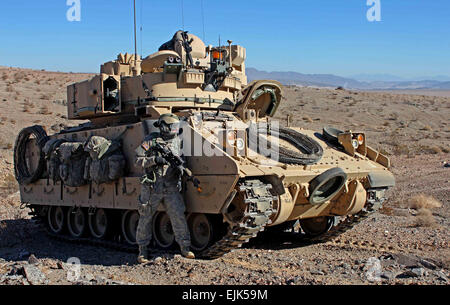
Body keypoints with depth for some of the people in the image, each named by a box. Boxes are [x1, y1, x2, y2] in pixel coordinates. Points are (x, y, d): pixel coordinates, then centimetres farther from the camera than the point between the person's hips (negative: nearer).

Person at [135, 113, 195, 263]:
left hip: (171, 188, 3)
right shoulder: (151, 140, -6)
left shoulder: (177, 141, 6)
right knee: (145, 219, 6)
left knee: (178, 216, -5)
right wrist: (155, 160, -21)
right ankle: (142, 251, 20)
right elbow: (138, 160, -7)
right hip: (152, 188, -2)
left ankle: (185, 248, 7)